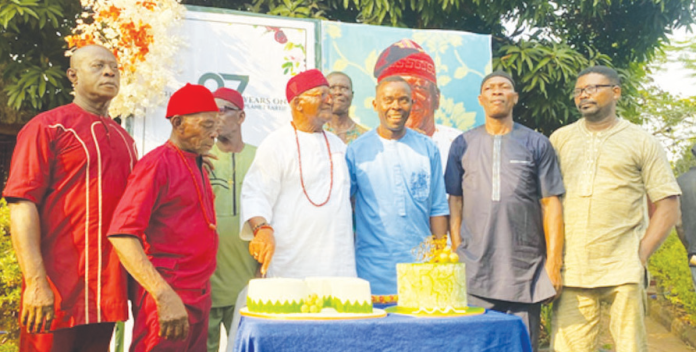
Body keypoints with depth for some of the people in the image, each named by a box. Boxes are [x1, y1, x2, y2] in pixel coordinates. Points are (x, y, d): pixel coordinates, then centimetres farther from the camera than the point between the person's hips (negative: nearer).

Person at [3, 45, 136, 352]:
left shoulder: (124, 139, 15)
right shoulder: (46, 127, -4)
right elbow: (22, 204, -12)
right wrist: (36, 282, -20)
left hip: (108, 291, 6)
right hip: (57, 292, -6)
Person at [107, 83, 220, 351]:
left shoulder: (197, 166, 14)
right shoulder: (157, 164, -11)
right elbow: (122, 235, -20)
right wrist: (165, 296, -26)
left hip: (199, 297, 8)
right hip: (167, 297, -8)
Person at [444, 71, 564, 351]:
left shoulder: (537, 144, 7)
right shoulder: (463, 145, 10)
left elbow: (550, 204, 4)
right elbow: (455, 200, 10)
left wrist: (554, 261, -2)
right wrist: (456, 251, 1)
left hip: (524, 270, 0)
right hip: (474, 269, 1)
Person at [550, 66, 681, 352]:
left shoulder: (641, 142, 9)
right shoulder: (560, 139, 15)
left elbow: (668, 205, 5)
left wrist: (642, 253, -6)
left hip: (622, 270, -1)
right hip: (570, 268, 2)